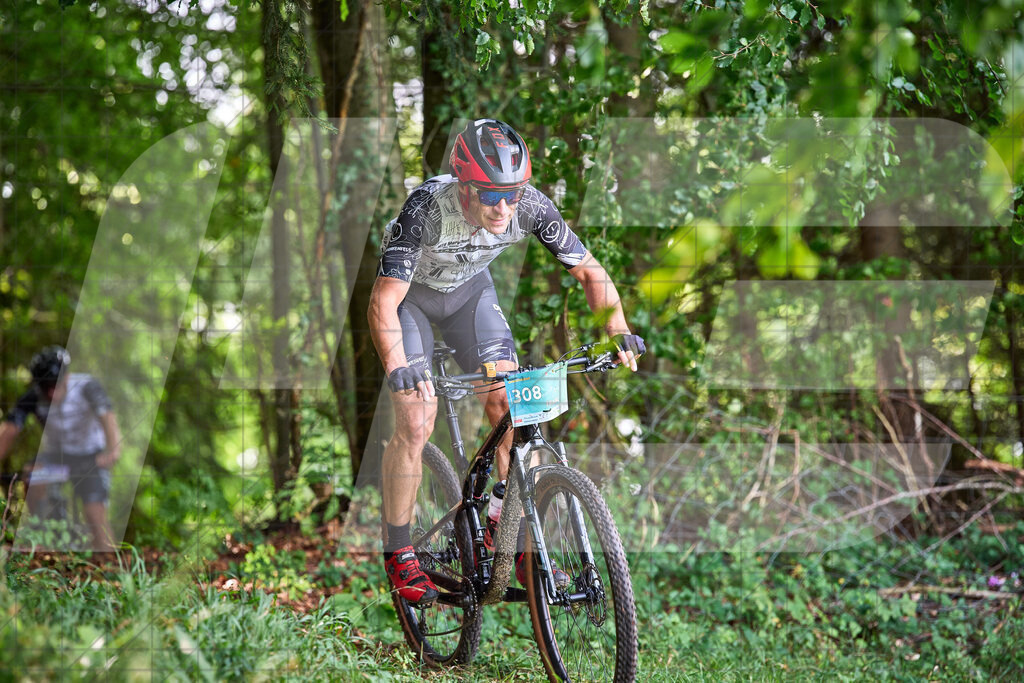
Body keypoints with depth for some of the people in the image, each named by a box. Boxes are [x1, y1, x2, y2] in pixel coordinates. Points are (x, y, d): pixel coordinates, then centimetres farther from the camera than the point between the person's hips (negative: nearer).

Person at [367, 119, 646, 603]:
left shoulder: (530, 205, -28)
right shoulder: (426, 208, -39)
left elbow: (590, 272, -16)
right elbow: (383, 302, -41)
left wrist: (618, 334, -28)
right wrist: (398, 368, -56)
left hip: (470, 289, 4)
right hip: (410, 293, -3)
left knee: (511, 410, -8)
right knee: (416, 421, -15)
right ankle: (398, 554, 0)